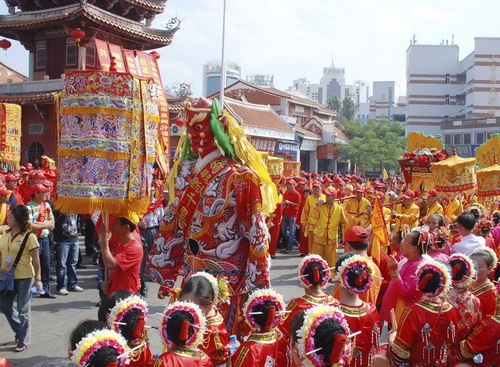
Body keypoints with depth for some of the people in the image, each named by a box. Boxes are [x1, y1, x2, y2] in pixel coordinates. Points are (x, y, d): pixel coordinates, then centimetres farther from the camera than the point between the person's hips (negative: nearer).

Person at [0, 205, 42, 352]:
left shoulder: (29, 236, -11)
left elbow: (36, 260, -9)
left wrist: (37, 279, -9)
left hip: (24, 277, -6)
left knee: (22, 310, 3)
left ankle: (22, 341, 15)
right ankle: (20, 330, 36)